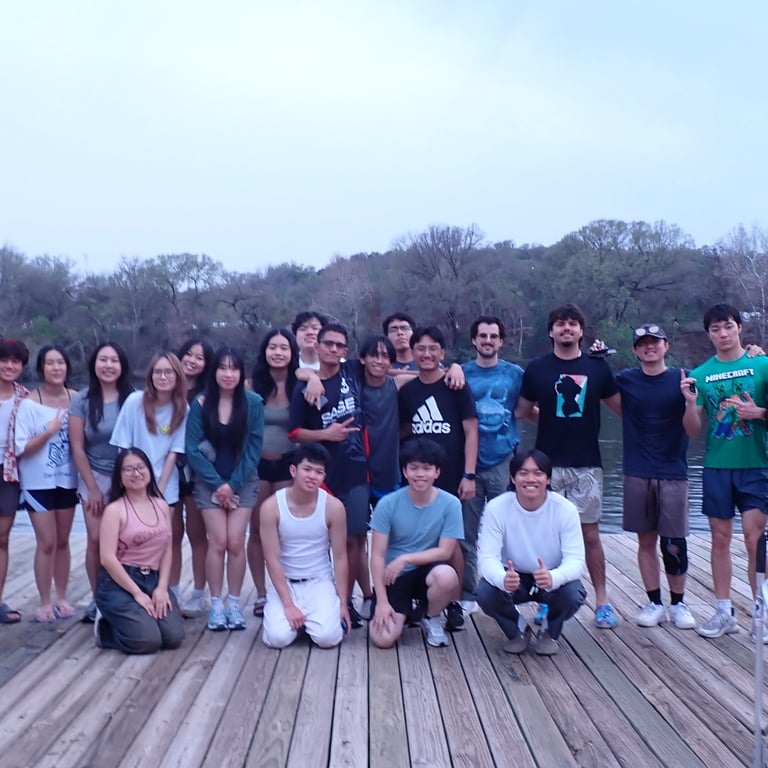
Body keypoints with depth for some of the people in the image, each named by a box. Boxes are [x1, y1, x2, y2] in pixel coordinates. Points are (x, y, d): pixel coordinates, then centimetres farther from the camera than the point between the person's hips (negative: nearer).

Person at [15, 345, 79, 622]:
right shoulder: (29, 403, -11)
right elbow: (20, 449, -13)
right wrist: (48, 432, -22)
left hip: (67, 481, 3)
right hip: (38, 483, -3)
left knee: (62, 541, 12)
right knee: (46, 543, -1)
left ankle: (61, 598, 24)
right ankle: (45, 602, 11)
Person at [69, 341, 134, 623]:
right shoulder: (82, 400, -4)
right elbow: (77, 447, -2)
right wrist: (92, 487, -4)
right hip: (94, 477, 1)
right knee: (96, 540, -5)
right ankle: (98, 599, 9)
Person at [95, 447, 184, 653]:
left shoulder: (162, 505, 10)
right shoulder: (115, 510, -7)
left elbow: (167, 550, 9)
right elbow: (108, 558, -13)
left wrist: (162, 587, -4)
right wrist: (137, 593, -15)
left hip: (154, 580, 6)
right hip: (119, 583, -5)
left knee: (174, 637, -12)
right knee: (147, 640, -21)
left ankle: (125, 620, 17)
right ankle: (105, 627, 10)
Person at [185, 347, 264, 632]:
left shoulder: (253, 403, -6)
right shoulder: (200, 404, -6)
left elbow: (254, 447, -6)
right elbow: (193, 449, -7)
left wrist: (233, 483, -11)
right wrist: (216, 483, -12)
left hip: (243, 482, 0)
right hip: (210, 483, 0)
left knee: (235, 542, -4)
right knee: (218, 542, -6)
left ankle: (234, 603, 10)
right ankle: (216, 604, 6)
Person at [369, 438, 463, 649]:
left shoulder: (450, 504, -12)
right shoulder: (388, 504, -12)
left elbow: (445, 551, -10)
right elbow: (377, 556, -10)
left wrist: (405, 559, -18)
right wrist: (382, 601, -15)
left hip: (427, 571, 0)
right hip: (394, 576, 0)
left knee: (446, 576, -36)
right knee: (383, 639, -20)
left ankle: (431, 619, -1)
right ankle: (404, 611, 17)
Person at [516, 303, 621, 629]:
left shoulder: (597, 367, 3)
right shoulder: (537, 368, 1)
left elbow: (621, 407, 8)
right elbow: (522, 411, 10)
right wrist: (549, 417, 5)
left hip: (586, 465, 0)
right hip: (548, 464, 0)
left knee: (590, 534, 6)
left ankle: (602, 601, 15)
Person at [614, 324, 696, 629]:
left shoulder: (682, 379, 0)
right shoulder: (625, 380, 4)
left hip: (673, 473, -1)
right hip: (637, 475, 1)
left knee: (674, 544, 0)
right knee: (646, 541, 7)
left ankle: (678, 603, 16)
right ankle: (654, 603, 18)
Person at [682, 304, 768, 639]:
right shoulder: (701, 374, 4)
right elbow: (693, 430, 3)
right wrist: (690, 402, -15)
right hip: (716, 467, 2)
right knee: (720, 539, 8)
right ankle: (723, 612, 18)